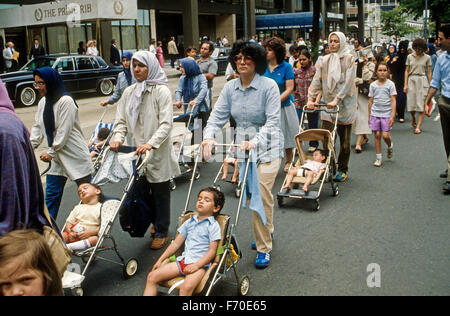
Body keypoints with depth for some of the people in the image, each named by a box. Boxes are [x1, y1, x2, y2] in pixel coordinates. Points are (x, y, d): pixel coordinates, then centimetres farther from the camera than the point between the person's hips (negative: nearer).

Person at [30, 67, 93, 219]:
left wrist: (51, 152, -14)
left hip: (75, 155, -7)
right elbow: (38, 128, 11)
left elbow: (64, 131, -18)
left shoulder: (65, 101, -17)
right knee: (51, 195, 9)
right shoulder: (43, 102, 8)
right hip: (56, 157, 8)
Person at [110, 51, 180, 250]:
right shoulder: (129, 92, 10)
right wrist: (118, 138, -10)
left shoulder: (161, 91, -8)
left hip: (158, 153, -5)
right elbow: (121, 120, 11)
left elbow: (166, 123, -15)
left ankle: (162, 232, 21)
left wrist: (151, 144, -28)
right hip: (136, 153, 5)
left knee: (160, 193, 5)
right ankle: (156, 223, 33)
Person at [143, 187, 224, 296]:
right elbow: (176, 243, 20)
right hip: (183, 260, 7)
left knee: (186, 287, -35)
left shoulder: (213, 226, -1)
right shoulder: (189, 222, 17)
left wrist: (196, 265, -20)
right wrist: (160, 260, 14)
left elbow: (212, 251, -8)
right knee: (152, 276, -7)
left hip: (200, 264, -7)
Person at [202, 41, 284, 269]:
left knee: (261, 194, -13)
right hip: (243, 145, 5)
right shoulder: (230, 88, 1)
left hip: (267, 147, -5)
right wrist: (209, 137, -22)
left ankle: (264, 248, 3)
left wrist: (254, 142, -34)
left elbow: (273, 121, -20)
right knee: (251, 193, 15)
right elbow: (218, 115, -3)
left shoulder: (269, 86, -14)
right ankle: (267, 231, 41)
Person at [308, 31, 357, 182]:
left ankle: (342, 170, 18)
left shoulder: (349, 59, -2)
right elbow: (316, 81, 3)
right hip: (327, 105, 2)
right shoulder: (324, 61, 9)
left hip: (345, 104, -2)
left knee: (344, 140, 6)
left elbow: (348, 82, -12)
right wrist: (311, 99, -10)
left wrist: (337, 99, -22)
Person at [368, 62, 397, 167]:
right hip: (375, 113, 2)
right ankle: (379, 157, 12)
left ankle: (390, 146, 26)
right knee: (377, 135, 2)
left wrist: (392, 116, -10)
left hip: (386, 113, -2)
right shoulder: (373, 85, 5)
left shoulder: (390, 84, -2)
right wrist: (369, 116, 11)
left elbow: (393, 100, -4)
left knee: (385, 135, -9)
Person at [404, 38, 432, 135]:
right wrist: (405, 85, 0)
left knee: (421, 105, -5)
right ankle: (413, 118, 35)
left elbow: (429, 72, 3)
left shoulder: (427, 58, 2)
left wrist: (430, 86, -1)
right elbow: (407, 71, 7)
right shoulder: (410, 57, 7)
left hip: (422, 80, -2)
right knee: (411, 103, 3)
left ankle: (418, 127, -2)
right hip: (411, 80, 2)